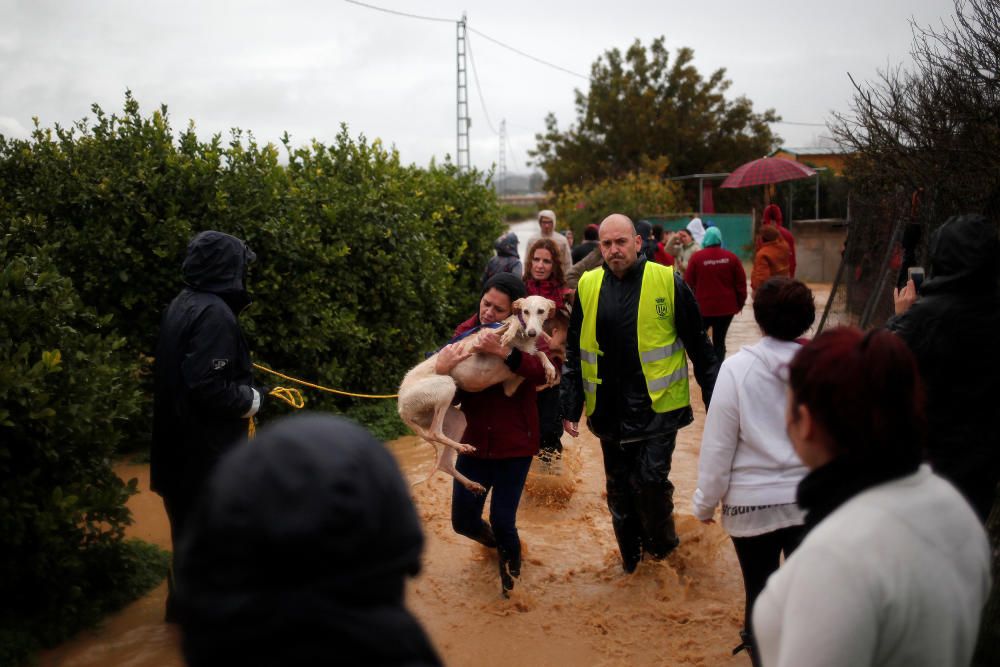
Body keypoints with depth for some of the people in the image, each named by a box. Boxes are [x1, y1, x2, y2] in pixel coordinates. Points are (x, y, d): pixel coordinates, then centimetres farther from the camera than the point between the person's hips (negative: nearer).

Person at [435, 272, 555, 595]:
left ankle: (511, 567, 32)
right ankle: (496, 540, 46)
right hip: (475, 441, 3)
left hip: (514, 443, -3)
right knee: (463, 521, 9)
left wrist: (505, 352, -42)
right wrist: (443, 372, -29)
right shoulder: (465, 333, -3)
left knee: (502, 522, -4)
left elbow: (543, 373, -29)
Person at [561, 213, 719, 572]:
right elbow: (574, 352, 10)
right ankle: (631, 558, 31)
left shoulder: (667, 281, -7)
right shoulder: (588, 286, 2)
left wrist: (715, 401, 0)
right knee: (619, 489, 13)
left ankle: (661, 540, 16)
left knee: (650, 478, -12)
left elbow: (699, 347, -1)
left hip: (658, 407, -4)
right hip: (610, 409, 4)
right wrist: (570, 407, 6)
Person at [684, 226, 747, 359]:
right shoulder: (731, 258, -1)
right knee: (719, 341, 11)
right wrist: (740, 303, 14)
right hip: (726, 307, 2)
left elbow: (688, 283, -4)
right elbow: (741, 283, 1)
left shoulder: (696, 257, -7)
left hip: (702, 307, -2)